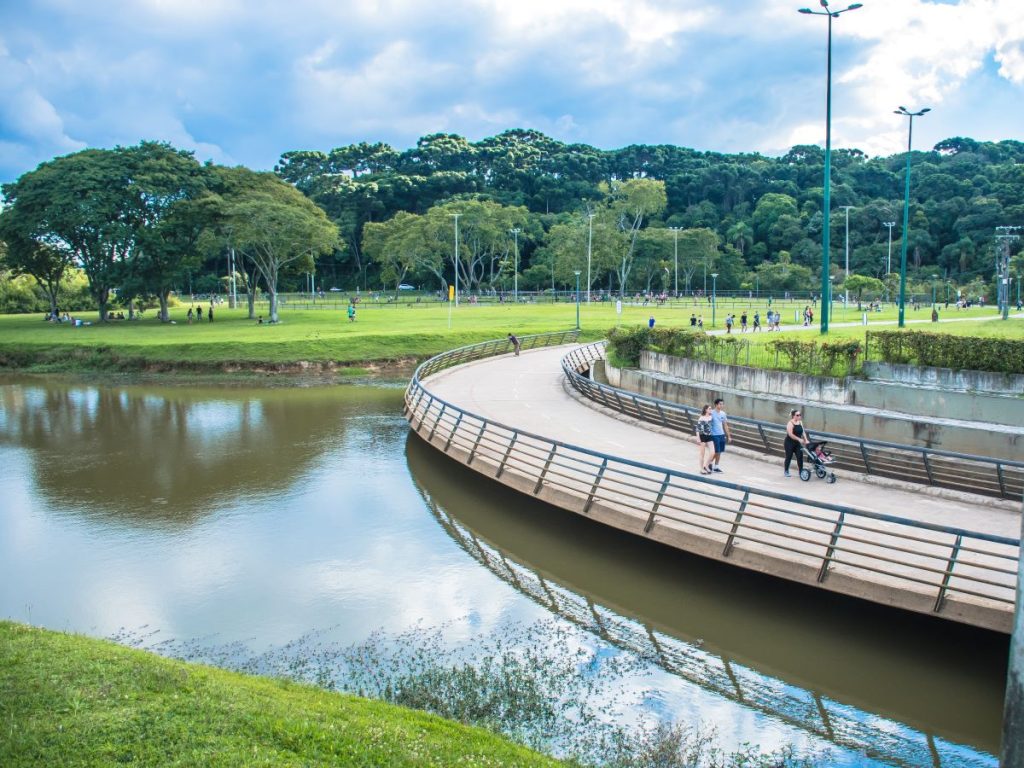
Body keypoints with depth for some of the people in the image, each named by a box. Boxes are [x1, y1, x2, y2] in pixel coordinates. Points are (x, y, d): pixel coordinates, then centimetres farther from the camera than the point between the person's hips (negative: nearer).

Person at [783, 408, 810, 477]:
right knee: (789, 457, 5)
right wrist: (799, 439, -29)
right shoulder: (790, 423, -17)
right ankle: (786, 471, 21)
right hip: (790, 443, -6)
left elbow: (803, 432, 5)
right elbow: (790, 434, -23)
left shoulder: (800, 422, 5)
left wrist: (806, 440, -8)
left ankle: (801, 471, 2)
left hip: (797, 443, 6)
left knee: (800, 456, -3)